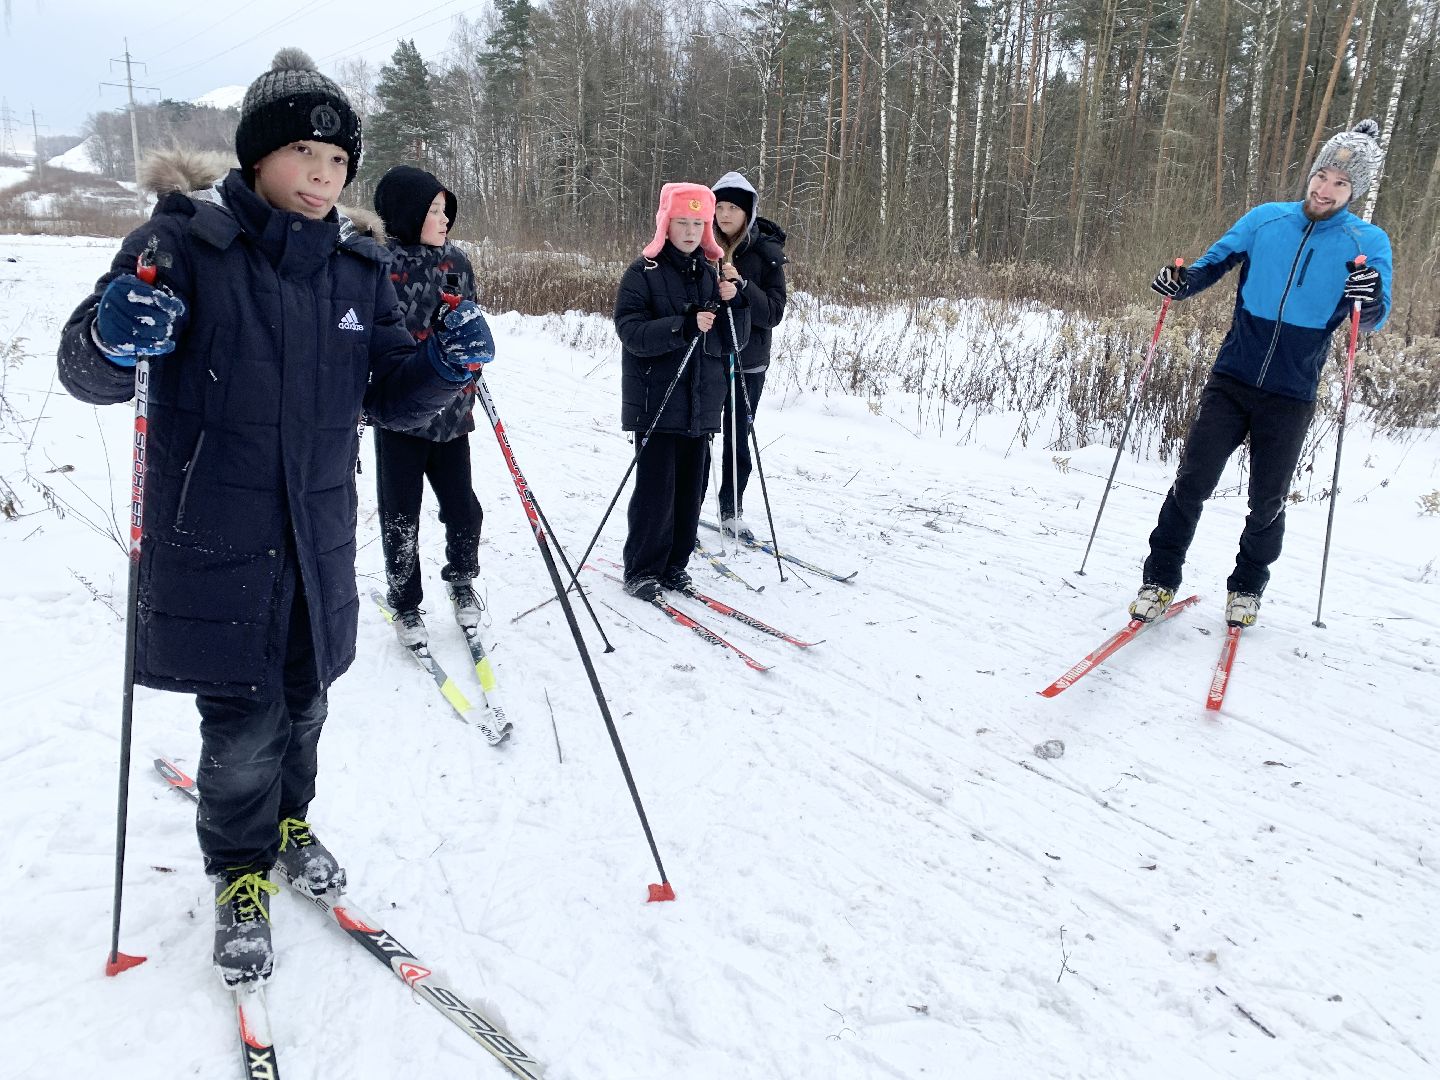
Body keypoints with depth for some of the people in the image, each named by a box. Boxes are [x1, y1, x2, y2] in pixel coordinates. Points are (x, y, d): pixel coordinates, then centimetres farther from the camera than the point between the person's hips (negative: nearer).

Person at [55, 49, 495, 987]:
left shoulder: (361, 267, 6)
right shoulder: (183, 243, -8)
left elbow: (389, 395, 7)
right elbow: (86, 373, -8)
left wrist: (444, 367, -13)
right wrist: (114, 341, -32)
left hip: (318, 537, 4)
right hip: (214, 539, -4)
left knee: (304, 700, 17)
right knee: (243, 716, 1)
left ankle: (288, 822, 45)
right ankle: (242, 874, 27)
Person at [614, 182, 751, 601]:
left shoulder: (711, 274, 13)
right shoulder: (644, 272, -3)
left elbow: (733, 342, 12)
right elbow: (631, 332, -15)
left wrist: (733, 303, -6)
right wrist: (685, 325, -25)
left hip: (701, 401, 5)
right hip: (656, 401, -5)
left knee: (691, 487, 8)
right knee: (656, 487, -5)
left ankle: (673, 564, 22)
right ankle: (642, 569, 9)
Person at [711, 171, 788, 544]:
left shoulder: (766, 252, -4)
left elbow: (773, 312, -10)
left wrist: (740, 285, -24)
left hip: (747, 361, 0)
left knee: (738, 440, 10)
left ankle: (732, 512, 26)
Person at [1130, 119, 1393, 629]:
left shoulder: (1368, 242, -3)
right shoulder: (1265, 219, 1)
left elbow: (1372, 319, -8)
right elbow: (1215, 261, 8)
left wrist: (1370, 300, -32)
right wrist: (1181, 281, -14)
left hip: (1291, 396, 0)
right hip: (1231, 380, 1)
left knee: (1267, 501, 7)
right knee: (1193, 481, -7)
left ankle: (1247, 587, 27)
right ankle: (1160, 579, 4)